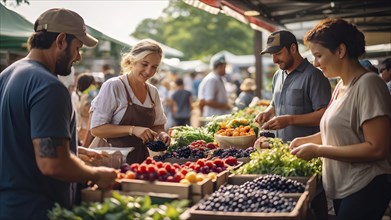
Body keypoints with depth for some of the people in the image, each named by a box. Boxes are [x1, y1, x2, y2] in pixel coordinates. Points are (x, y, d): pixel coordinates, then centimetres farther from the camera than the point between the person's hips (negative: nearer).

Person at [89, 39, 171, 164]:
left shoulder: (153, 92, 8)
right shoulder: (113, 86, -10)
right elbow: (96, 129, -14)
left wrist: (161, 134, -4)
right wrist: (132, 129, -21)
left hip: (142, 159, 5)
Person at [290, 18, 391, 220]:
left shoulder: (368, 84, -18)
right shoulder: (341, 86, 9)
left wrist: (318, 150, -19)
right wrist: (306, 141, 3)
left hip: (364, 189, -8)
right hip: (342, 187, 8)